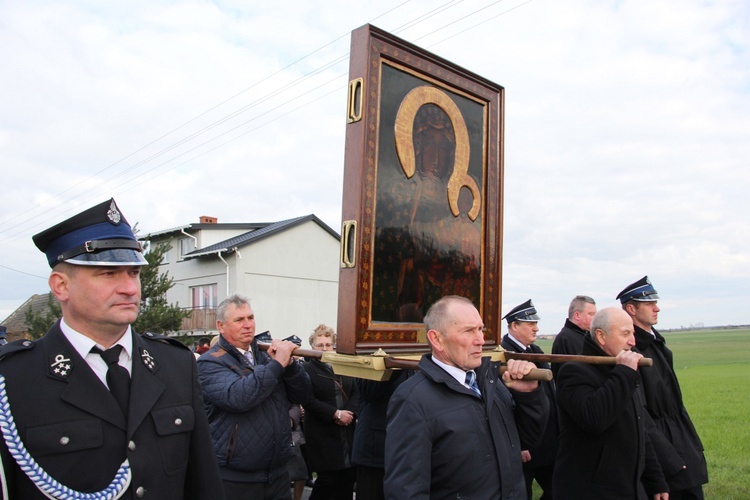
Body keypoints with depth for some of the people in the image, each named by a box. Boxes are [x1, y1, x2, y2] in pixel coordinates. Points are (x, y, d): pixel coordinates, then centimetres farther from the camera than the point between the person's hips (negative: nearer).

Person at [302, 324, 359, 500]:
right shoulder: (307, 369, -3)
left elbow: (356, 392, 10)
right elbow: (308, 401, -13)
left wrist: (350, 412, -8)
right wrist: (335, 413, -17)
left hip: (347, 433, 5)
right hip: (323, 436, -5)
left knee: (348, 477, 7)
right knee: (327, 479, -4)